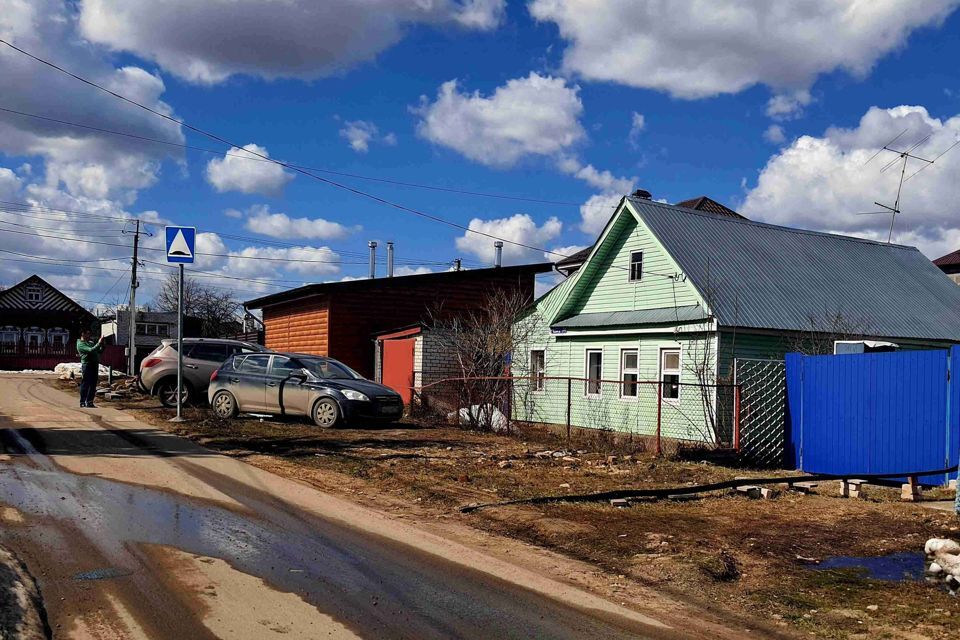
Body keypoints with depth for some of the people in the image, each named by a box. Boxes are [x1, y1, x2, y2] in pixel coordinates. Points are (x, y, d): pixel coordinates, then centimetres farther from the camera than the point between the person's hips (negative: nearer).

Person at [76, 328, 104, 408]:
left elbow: (100, 351, 24)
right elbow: (91, 350, -20)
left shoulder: (91, 342, 22)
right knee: (85, 384, -4)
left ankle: (89, 401, 12)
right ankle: (83, 402, 2)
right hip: (87, 365, -8)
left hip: (94, 365, 8)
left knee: (93, 384, 7)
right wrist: (99, 343, -18)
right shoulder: (80, 344, -5)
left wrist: (102, 344, 7)